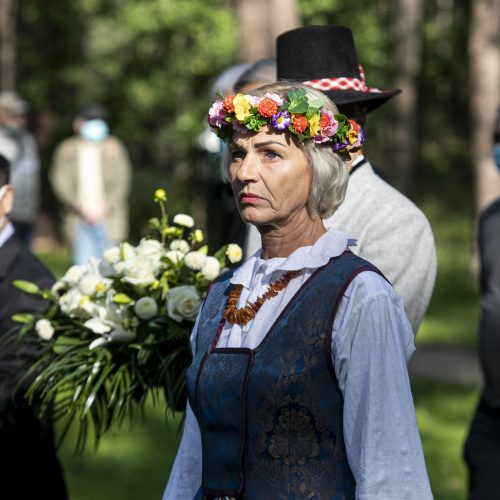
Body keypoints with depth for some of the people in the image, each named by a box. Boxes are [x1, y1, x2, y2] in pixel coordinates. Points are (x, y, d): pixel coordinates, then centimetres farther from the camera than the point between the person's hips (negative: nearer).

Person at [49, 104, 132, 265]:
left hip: (108, 218, 0)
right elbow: (60, 182, 2)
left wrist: (104, 207, -10)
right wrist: (81, 207, -10)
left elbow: (122, 181, 2)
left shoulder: (114, 147, 9)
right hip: (79, 220, 0)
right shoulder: (67, 149, 10)